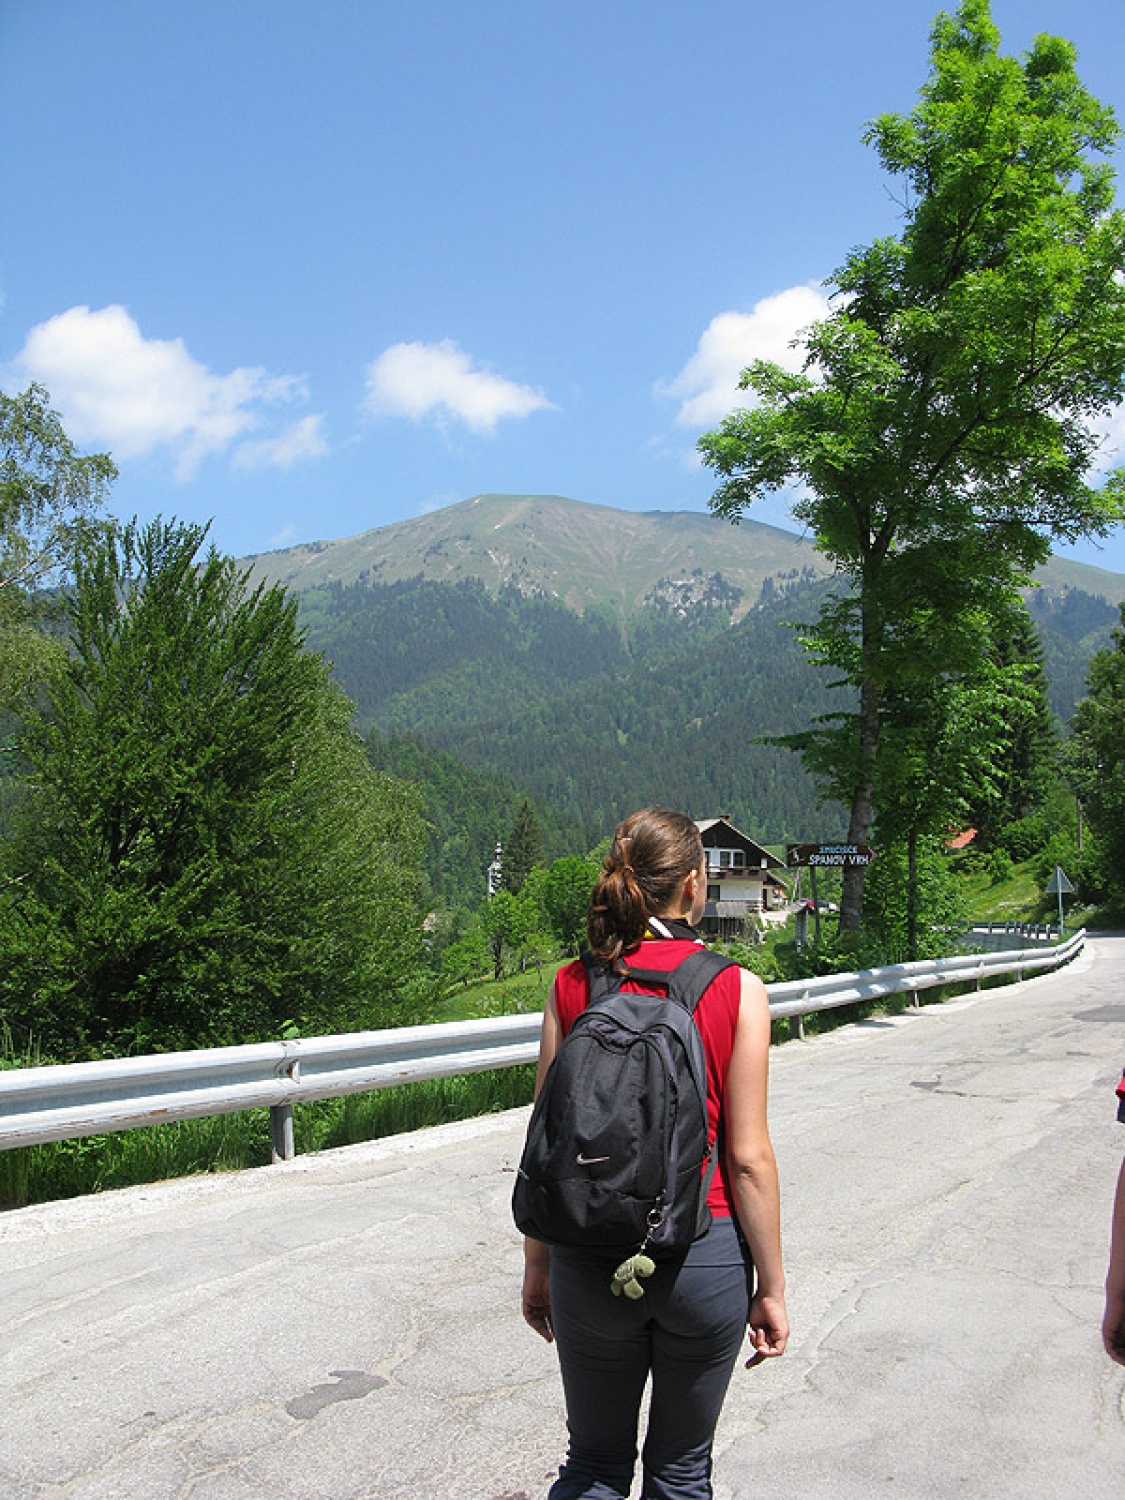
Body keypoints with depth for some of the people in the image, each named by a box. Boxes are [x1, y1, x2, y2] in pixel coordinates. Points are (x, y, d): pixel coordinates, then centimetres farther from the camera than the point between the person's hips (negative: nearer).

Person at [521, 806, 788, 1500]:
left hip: (590, 1257, 1)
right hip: (705, 1255, -1)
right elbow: (748, 1157, -9)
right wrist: (771, 1288, 1)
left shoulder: (572, 987, -5)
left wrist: (537, 1265, 10)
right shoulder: (737, 990, -10)